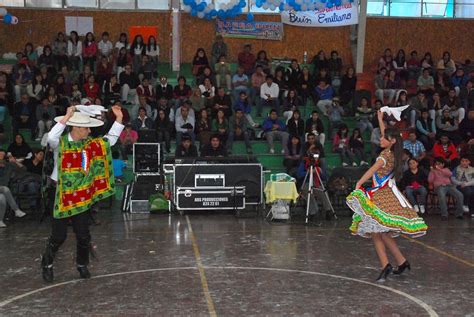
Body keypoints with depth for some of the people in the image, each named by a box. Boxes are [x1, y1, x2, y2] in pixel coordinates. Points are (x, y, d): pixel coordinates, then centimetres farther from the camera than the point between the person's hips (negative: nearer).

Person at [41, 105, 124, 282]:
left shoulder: (91, 144, 2)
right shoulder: (60, 144, -12)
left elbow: (111, 139, 8)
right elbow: (52, 137, -34)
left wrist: (119, 118, -1)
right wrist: (67, 116, -36)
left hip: (83, 196, 4)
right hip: (63, 196, -4)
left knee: (83, 235, 9)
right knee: (58, 236, 3)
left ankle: (82, 265, 30)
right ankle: (47, 264, 25)